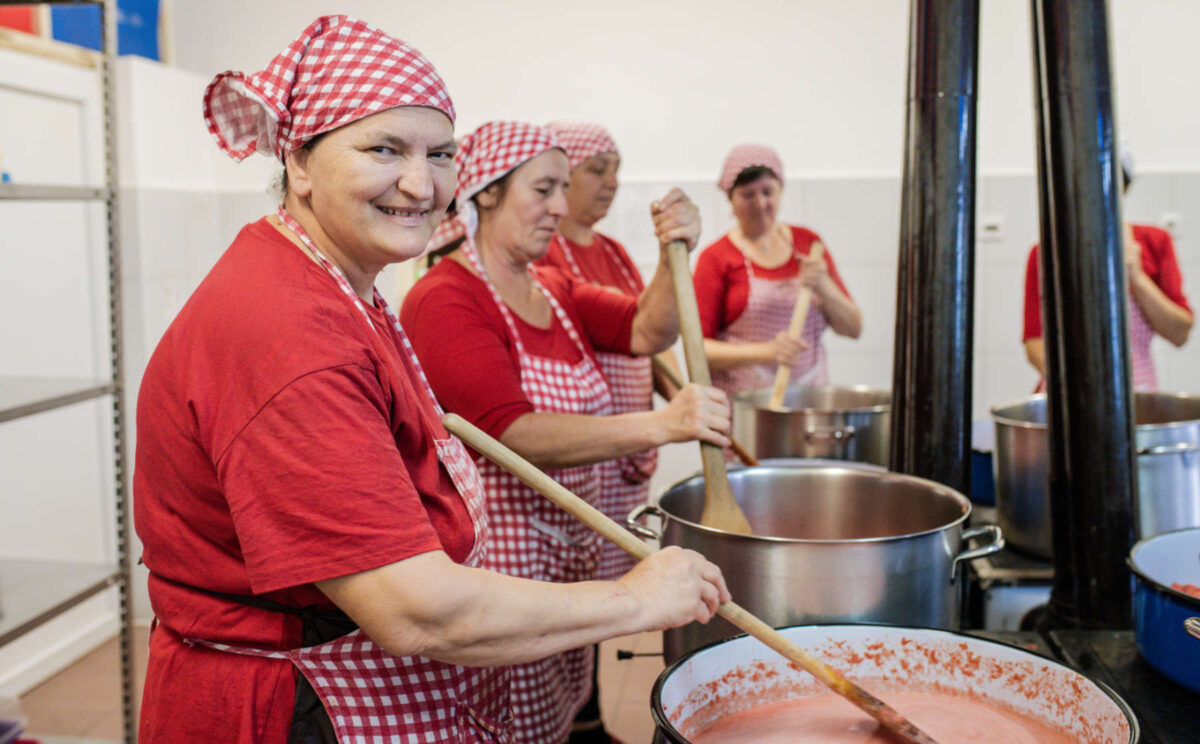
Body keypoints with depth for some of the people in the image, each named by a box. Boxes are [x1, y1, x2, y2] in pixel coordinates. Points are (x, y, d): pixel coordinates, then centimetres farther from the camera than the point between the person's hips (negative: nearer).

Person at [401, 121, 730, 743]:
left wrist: (675, 258, -16)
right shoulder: (445, 300, -15)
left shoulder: (554, 289, 13)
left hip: (569, 547, 8)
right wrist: (658, 425, -35)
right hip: (498, 554, -8)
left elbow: (648, 332, 2)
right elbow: (514, 433, -27)